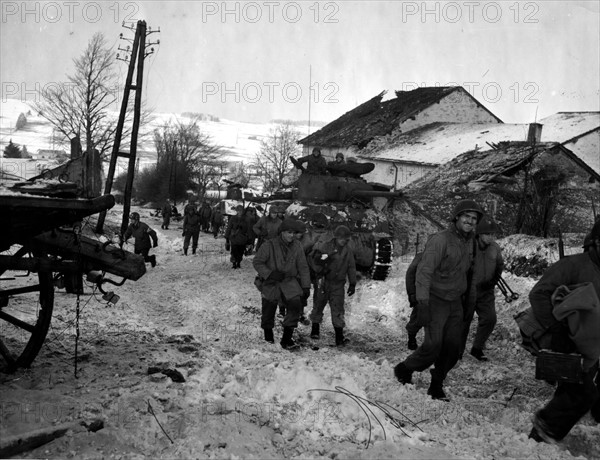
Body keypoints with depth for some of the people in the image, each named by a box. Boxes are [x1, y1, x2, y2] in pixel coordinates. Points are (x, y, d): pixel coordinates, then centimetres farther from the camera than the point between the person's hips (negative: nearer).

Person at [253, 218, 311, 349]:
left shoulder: (296, 246, -2)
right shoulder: (269, 245, -11)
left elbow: (303, 267, 5)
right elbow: (257, 262, -6)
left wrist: (306, 286, 2)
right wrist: (270, 274, -18)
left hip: (289, 281, 2)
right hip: (271, 282, -2)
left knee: (296, 303, -21)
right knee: (268, 309, 4)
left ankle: (287, 337, -12)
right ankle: (268, 332, 38)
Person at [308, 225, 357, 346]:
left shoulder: (348, 251, 6)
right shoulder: (324, 246, -7)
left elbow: (352, 268, 12)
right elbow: (312, 258, -3)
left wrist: (352, 284, 8)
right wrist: (320, 269, -13)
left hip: (338, 285, 2)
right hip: (323, 282, -2)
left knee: (338, 310, -3)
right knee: (318, 305, 11)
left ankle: (339, 337, -3)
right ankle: (315, 330, 32)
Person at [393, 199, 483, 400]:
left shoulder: (469, 241, 8)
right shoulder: (440, 240, -17)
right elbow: (424, 272, -21)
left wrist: (465, 300, 21)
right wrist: (422, 304, -27)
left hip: (456, 303, 7)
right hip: (436, 301, -7)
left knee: (452, 348, 5)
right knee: (433, 345, -13)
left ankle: (436, 386, 22)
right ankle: (403, 370, 12)